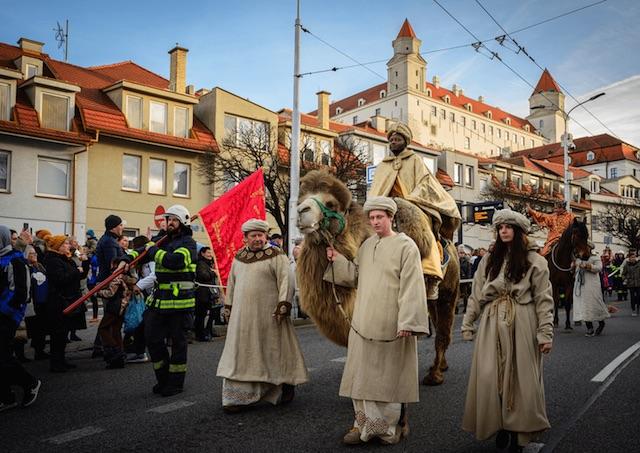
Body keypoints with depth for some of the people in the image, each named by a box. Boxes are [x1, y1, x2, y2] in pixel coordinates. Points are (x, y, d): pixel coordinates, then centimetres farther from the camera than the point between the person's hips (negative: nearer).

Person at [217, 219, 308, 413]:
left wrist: (283, 304, -21)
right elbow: (231, 284, 19)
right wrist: (228, 307, 18)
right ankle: (238, 396, 14)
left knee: (274, 350, 5)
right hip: (243, 316, 5)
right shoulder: (239, 258, 12)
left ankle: (285, 387, 23)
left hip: (268, 315, -5)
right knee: (241, 353, 7)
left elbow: (285, 281, -12)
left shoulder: (276, 256, -5)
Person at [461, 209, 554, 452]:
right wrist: (468, 324, 8)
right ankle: (500, 425, 19)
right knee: (490, 376, 1)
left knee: (519, 377, 2)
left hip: (521, 325, -3)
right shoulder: (488, 260, 11)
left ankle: (518, 433, 15)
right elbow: (476, 295, 11)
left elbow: (544, 300, -2)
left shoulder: (534, 261, 1)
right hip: (492, 324, 3)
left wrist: (545, 333, -8)